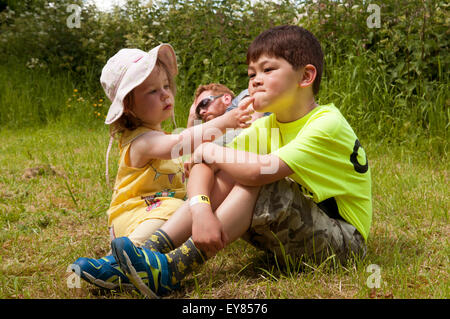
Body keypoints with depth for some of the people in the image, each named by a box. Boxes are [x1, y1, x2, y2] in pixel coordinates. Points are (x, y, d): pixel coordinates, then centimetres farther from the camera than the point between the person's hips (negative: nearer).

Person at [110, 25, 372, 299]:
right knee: (224, 176, -11)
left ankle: (172, 270, -29)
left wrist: (209, 151, -17)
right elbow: (201, 167, -10)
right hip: (296, 239, 7)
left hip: (343, 239, -7)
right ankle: (150, 250, -20)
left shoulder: (328, 124, -21)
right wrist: (200, 208, -32)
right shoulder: (265, 128, 2)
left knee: (255, 182, -27)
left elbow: (258, 170, -36)